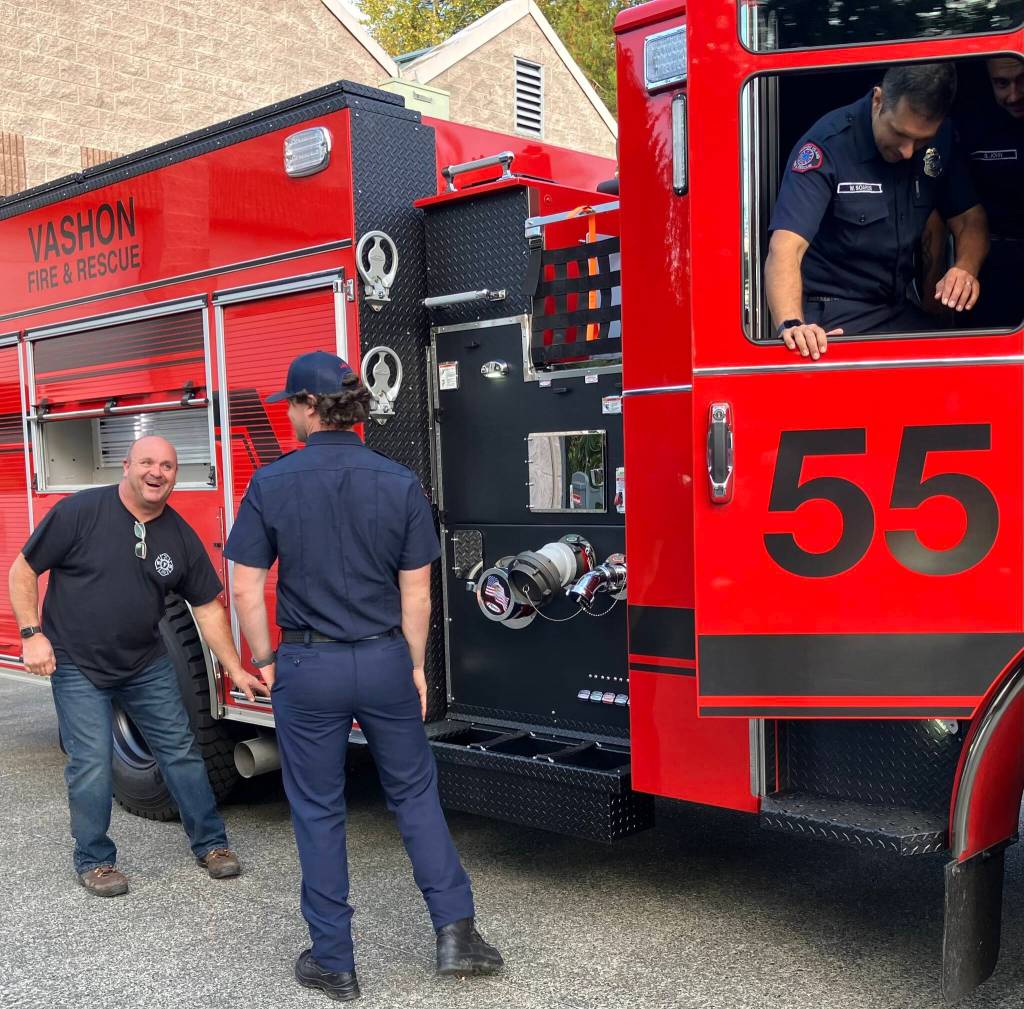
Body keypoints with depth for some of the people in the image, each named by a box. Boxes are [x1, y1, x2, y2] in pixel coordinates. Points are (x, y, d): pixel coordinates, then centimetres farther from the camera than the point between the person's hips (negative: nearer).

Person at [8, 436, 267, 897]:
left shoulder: (180, 535, -3)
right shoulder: (80, 512, -14)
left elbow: (207, 607, 2)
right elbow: (23, 570, -8)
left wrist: (235, 670, -1)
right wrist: (32, 634, -16)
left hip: (147, 665, 4)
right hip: (77, 667, -4)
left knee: (182, 751, 7)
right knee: (92, 764, -4)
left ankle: (209, 842, 22)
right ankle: (93, 860, 16)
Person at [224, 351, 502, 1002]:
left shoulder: (271, 484, -8)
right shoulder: (400, 483, -5)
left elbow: (247, 588, -6)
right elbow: (416, 593, -1)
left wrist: (265, 663, 7)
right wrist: (415, 667, 10)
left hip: (307, 667, -1)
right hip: (384, 661, 1)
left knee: (319, 813, 11)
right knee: (415, 793, 17)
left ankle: (334, 962, 20)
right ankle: (456, 929, 14)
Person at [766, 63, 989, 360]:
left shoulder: (940, 140, 2)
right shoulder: (828, 146, -19)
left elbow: (969, 218, 10)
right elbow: (785, 249, -29)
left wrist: (966, 268, -14)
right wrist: (790, 324, -47)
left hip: (900, 311, 6)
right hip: (833, 318, -5)